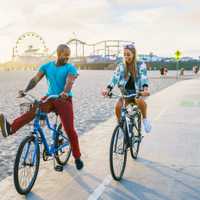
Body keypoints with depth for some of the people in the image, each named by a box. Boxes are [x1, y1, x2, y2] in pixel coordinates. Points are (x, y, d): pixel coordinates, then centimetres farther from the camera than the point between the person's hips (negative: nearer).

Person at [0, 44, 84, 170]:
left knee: (70, 130, -7)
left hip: (64, 100, -2)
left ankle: (77, 157, 10)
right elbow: (35, 79, -5)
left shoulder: (70, 68, -2)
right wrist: (25, 90, -23)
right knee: (33, 109, -28)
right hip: (50, 98, 3)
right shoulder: (47, 66, 7)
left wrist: (65, 93, -43)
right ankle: (11, 128, -47)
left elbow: (69, 82, -21)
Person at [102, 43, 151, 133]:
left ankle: (145, 119, -7)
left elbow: (144, 77, -21)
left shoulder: (141, 65, -6)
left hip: (137, 92, -2)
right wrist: (108, 89, -32)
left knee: (141, 102, -36)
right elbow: (115, 77, -13)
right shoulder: (121, 65, 0)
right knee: (118, 106, -26)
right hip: (126, 93, 2)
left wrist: (145, 89, -43)